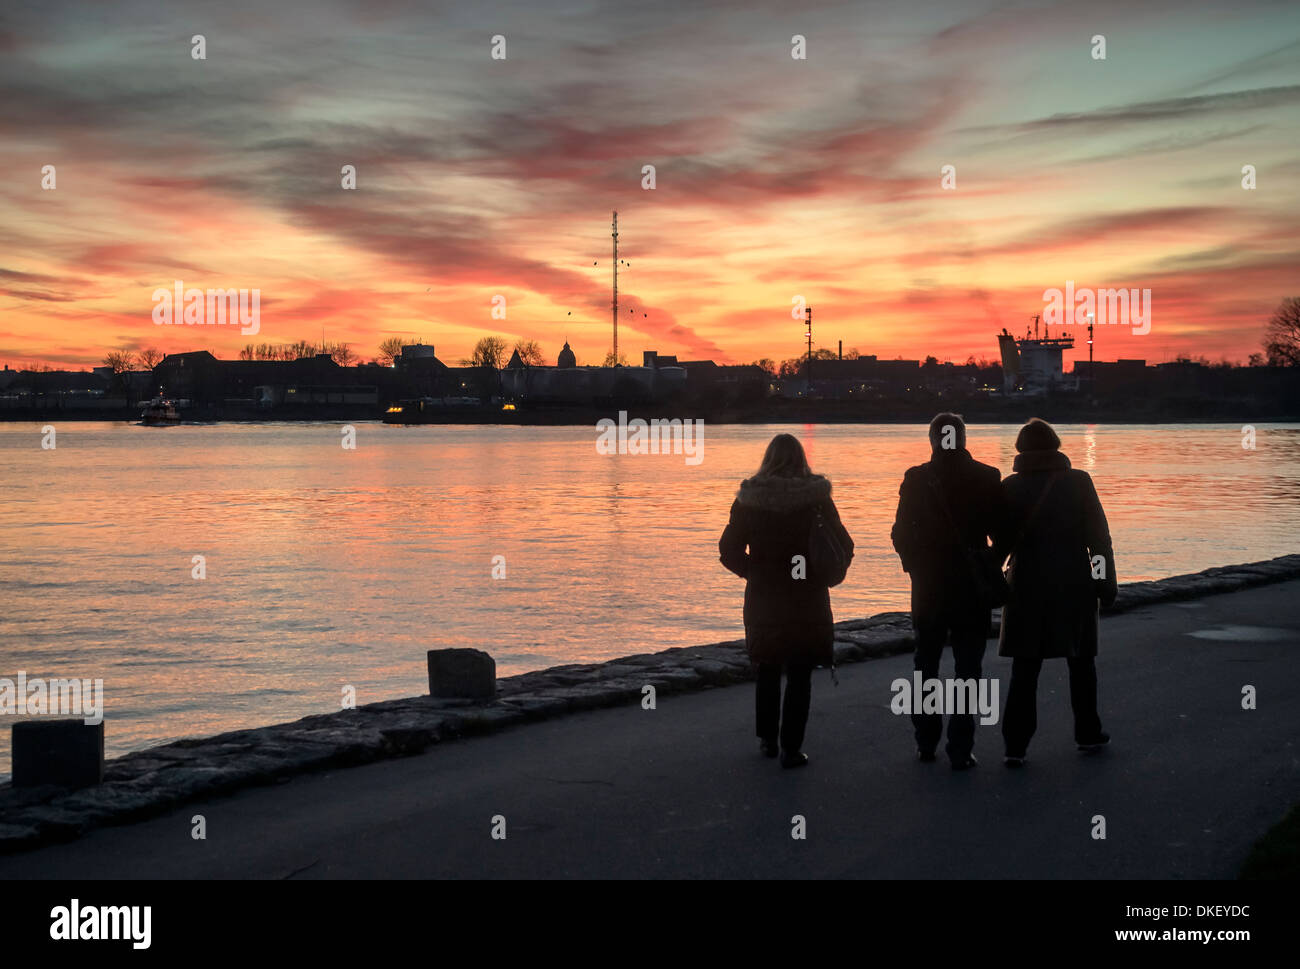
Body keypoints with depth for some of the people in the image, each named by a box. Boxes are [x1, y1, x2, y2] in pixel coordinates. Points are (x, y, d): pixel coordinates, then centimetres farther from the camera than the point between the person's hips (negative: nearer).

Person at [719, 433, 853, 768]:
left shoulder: (748, 500, -5)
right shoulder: (817, 498, -9)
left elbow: (729, 550, -3)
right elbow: (843, 547, -4)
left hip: (763, 599, 2)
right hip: (807, 600, -2)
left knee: (768, 670, 19)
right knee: (799, 675, 4)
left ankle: (767, 739, 28)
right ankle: (791, 748, 1)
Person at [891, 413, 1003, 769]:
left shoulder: (916, 479, -5)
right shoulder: (987, 479, -6)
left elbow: (901, 535, -4)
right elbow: (1002, 532, -3)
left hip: (928, 588, 1)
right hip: (973, 589, -1)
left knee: (926, 667, 15)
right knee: (967, 670, 4)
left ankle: (926, 743, 19)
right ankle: (960, 750, 2)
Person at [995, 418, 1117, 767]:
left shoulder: (1011, 487, -3)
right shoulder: (1079, 482, -4)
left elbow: (1001, 541, -1)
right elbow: (1099, 536, -4)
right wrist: (1106, 581, 1)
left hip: (1027, 588, 0)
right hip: (1074, 587, 0)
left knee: (1025, 667, 3)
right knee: (1081, 662, 16)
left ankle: (1016, 744, -3)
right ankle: (1087, 733, 26)